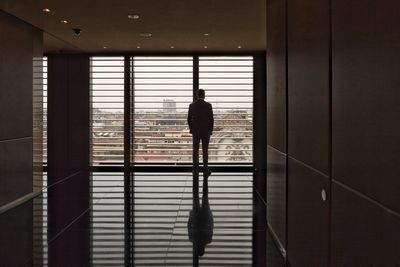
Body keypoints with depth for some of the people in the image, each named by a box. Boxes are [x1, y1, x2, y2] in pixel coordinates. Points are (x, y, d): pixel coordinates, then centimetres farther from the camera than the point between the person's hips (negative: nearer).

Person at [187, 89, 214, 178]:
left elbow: (189, 119, 2)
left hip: (195, 131, 2)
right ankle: (205, 170, 1)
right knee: (205, 150, 3)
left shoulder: (192, 105, -3)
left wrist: (191, 129, 15)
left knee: (195, 150, 14)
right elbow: (211, 119, -8)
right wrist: (211, 130, 3)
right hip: (206, 131, -2)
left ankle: (195, 168, 20)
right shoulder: (208, 105, -11)